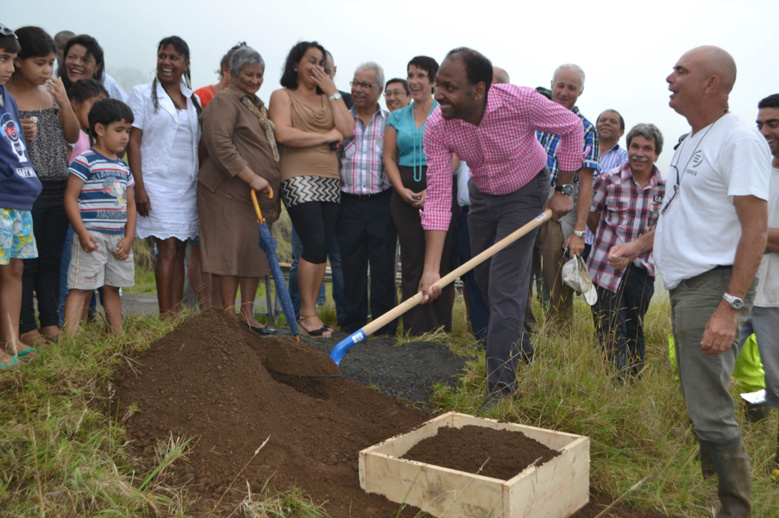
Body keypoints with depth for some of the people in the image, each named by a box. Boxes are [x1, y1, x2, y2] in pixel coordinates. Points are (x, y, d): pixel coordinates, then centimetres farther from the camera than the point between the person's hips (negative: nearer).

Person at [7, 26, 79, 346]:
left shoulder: (52, 91, 10)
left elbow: (72, 136, 10)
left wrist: (64, 102, -3)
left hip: (59, 186, 5)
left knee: (52, 259, 10)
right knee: (25, 260, -1)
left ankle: (50, 321, 19)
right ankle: (26, 327, 9)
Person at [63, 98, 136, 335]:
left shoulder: (123, 167, 15)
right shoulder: (85, 161, -7)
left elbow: (130, 203, 16)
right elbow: (70, 197, -11)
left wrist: (129, 238, 6)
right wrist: (83, 233, -17)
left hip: (119, 238, 7)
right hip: (92, 236, -7)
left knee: (113, 288, 14)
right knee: (82, 287, -8)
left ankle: (118, 337, 20)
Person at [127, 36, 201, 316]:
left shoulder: (193, 100, 15)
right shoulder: (142, 94, 2)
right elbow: (133, 142, -4)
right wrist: (139, 187, -13)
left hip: (187, 186, 5)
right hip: (157, 184, -5)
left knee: (179, 251, 5)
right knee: (168, 250, -10)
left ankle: (177, 314, 9)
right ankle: (165, 317, -5)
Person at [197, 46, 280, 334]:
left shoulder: (257, 104, 22)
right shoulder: (224, 102, -7)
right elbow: (220, 144, -20)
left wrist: (274, 197, 23)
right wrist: (250, 177, -24)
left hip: (260, 194, 9)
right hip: (229, 191, -9)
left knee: (256, 253, 9)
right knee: (231, 251, -7)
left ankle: (247, 315, 17)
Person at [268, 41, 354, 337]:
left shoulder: (327, 99, 20)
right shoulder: (282, 96, 5)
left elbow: (347, 130, 3)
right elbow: (283, 134, -12)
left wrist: (333, 91, 3)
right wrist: (326, 136, -7)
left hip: (330, 180, 5)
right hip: (299, 178, -5)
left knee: (322, 249, 3)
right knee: (314, 244, -13)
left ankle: (309, 311, 10)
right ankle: (308, 313, -2)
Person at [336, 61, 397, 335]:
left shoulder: (390, 121, 9)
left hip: (382, 202, -1)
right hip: (349, 202, 1)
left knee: (383, 267, 1)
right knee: (351, 266, 4)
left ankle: (386, 329, 10)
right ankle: (352, 325, 14)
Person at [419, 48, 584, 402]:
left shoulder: (520, 102, -33)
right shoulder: (437, 127, -25)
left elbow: (572, 127, -13)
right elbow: (438, 199, -24)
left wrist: (564, 191, -11)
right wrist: (432, 269, -31)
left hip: (526, 192, -4)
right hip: (482, 196, 4)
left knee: (505, 286, -12)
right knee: (484, 279, 15)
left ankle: (502, 383, -3)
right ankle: (520, 345, 42)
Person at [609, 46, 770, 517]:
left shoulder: (739, 140, -13)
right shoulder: (691, 143, 16)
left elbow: (756, 229, -19)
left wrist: (730, 307, -24)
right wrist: (638, 246, 16)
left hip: (714, 287, -9)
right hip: (685, 285, 9)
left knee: (710, 412, -7)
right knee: (698, 402, 16)